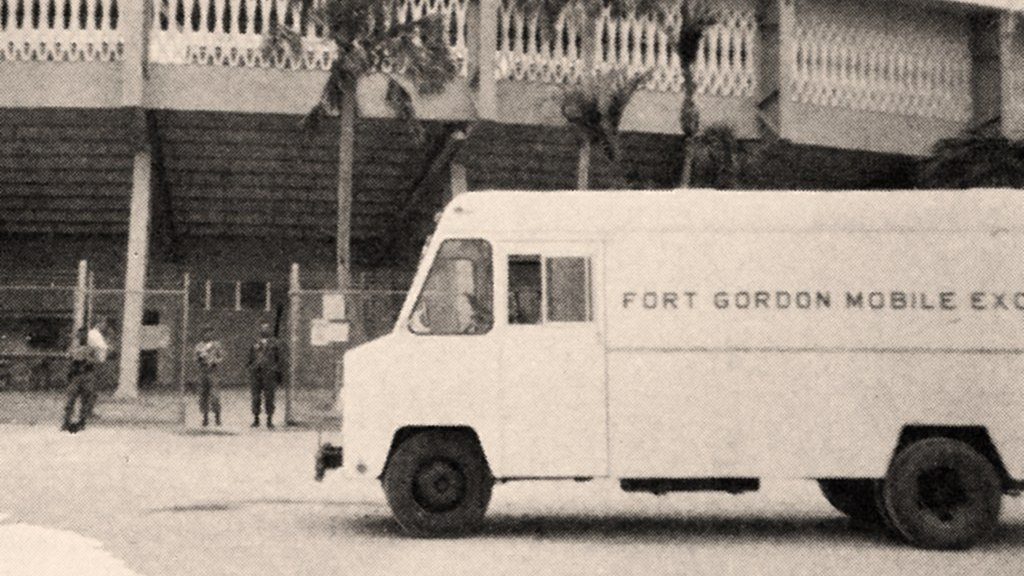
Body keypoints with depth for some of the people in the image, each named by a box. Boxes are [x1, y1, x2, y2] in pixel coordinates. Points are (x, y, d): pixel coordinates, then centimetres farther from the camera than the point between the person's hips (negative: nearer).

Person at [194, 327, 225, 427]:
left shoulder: (217, 345, 7)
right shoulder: (199, 346, 14)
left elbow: (221, 358, 4)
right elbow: (196, 360, 13)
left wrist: (214, 362, -13)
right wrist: (200, 358, -9)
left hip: (213, 371, -3)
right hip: (202, 371, 3)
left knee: (214, 395, -11)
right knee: (203, 395, 3)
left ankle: (217, 416, 0)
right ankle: (205, 417, 10)